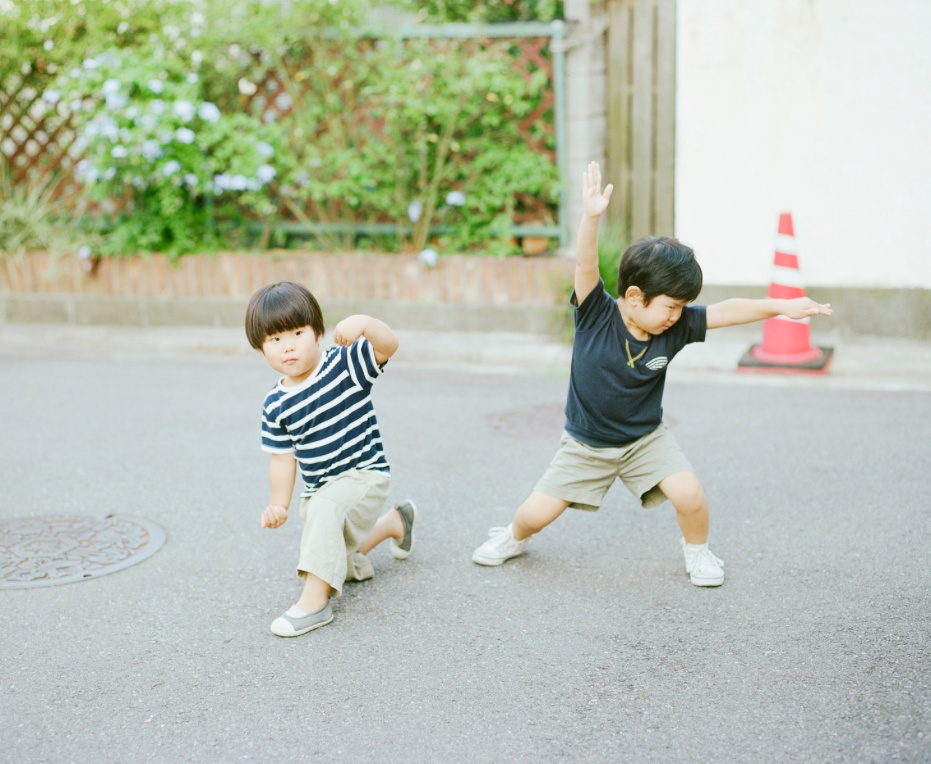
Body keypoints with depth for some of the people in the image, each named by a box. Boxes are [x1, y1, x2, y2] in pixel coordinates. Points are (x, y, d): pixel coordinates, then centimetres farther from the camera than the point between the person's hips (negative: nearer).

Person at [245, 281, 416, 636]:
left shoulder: (344, 364, -14)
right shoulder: (275, 406, -5)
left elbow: (388, 345, -30)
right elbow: (283, 457, 3)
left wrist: (364, 324, -49)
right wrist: (279, 503, -3)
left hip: (364, 476, -6)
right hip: (319, 492, 6)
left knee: (325, 506, -37)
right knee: (341, 567, 21)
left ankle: (314, 600, -29)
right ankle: (394, 522, 47)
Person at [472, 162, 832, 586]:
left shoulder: (676, 327, -13)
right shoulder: (596, 313, -21)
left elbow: (725, 312, -11)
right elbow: (586, 265, -35)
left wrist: (779, 306, -20)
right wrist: (592, 216, -51)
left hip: (646, 438, 2)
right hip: (586, 444, -1)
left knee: (689, 494, -19)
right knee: (535, 513, -3)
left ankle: (697, 550, 14)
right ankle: (515, 536, 34)